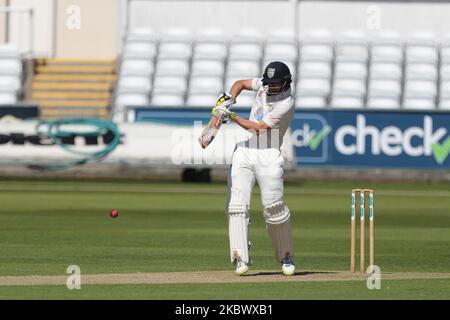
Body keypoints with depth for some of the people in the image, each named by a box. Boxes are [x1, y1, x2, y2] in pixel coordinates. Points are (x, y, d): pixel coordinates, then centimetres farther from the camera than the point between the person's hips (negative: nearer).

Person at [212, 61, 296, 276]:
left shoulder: (286, 104, -14)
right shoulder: (265, 85, 7)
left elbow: (258, 127, -17)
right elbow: (240, 83, 26)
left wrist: (231, 116, -14)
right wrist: (229, 98, 5)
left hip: (267, 155, -6)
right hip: (243, 151, 6)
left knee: (273, 206, -11)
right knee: (237, 204, -8)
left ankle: (286, 256, 5)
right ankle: (241, 258, -10)